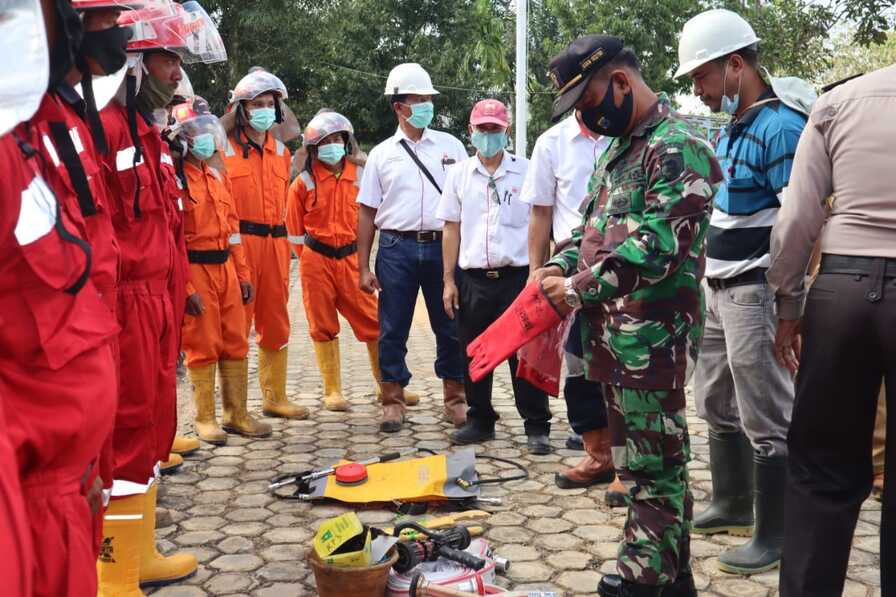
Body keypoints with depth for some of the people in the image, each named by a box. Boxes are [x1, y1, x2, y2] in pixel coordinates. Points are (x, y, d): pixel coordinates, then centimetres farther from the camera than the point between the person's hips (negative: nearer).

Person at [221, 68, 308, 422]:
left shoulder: (280, 150, 16)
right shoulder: (224, 148, -4)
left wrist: (282, 239, 16)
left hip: (275, 243, 6)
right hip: (239, 243, -6)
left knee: (276, 325, 14)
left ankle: (275, 398, 29)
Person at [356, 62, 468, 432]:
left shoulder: (451, 146, 9)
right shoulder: (382, 154, 7)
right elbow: (367, 212, 7)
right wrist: (363, 267, 2)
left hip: (442, 245, 1)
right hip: (396, 248, 0)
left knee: (450, 327, 6)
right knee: (393, 329, 3)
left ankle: (455, 399, 20)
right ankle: (393, 402, 15)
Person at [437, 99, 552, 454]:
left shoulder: (526, 171, 2)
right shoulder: (459, 174, 9)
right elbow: (451, 228, 10)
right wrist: (448, 280, 6)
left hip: (517, 275, -3)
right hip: (472, 278, 3)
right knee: (474, 356, 10)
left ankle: (537, 427, 10)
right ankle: (480, 421, 25)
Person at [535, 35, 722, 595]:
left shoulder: (678, 146, -13)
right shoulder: (617, 150, 18)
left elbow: (658, 245, -21)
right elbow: (594, 225, 24)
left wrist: (580, 289, -16)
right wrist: (561, 265, 4)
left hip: (653, 336, -10)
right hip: (615, 335, 10)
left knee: (653, 465, -1)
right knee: (641, 461, 17)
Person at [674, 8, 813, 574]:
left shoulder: (780, 126, -16)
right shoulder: (733, 126, 13)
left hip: (756, 291, -10)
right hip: (718, 288, 10)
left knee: (766, 416, 0)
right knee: (717, 402, 19)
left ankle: (774, 535, 14)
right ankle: (733, 503, 36)